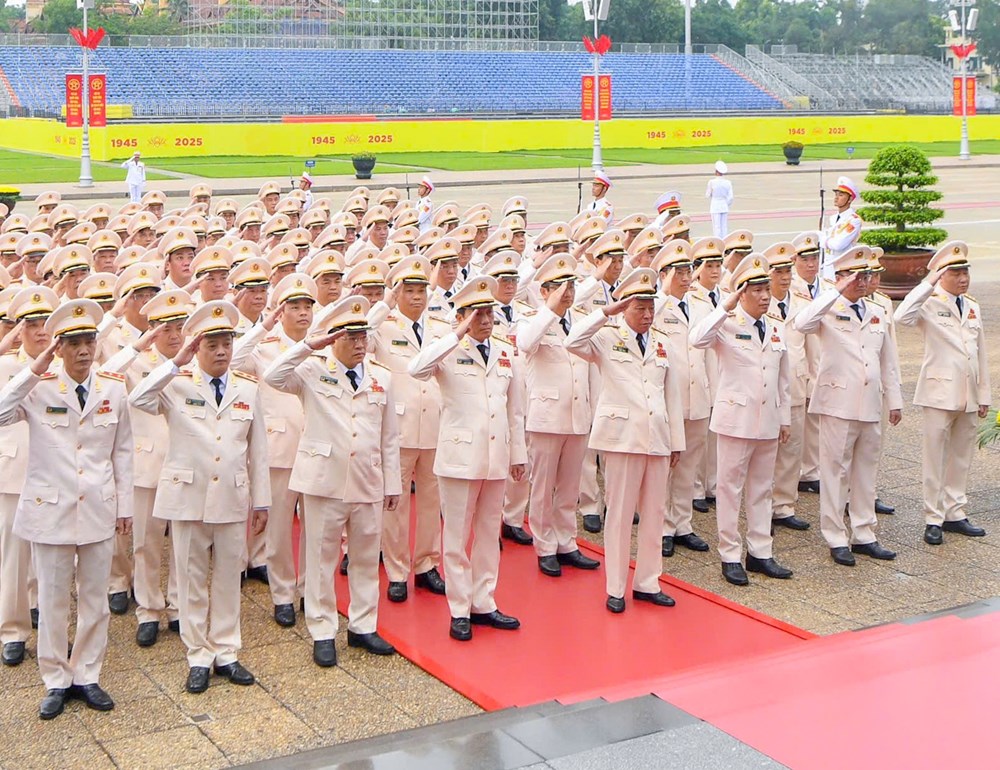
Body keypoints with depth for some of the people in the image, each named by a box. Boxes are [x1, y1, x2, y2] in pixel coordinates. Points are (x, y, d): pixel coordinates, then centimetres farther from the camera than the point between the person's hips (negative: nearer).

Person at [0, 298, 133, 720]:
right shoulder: (38, 388, -7)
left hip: (98, 508, 2)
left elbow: (122, 451, 6)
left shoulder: (114, 389, 0)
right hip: (50, 508, -2)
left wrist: (124, 505, 6)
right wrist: (34, 369, -26)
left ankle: (87, 676, 26)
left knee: (94, 598, 11)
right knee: (53, 599, 8)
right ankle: (56, 681, 23)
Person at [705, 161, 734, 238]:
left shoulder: (712, 182, -11)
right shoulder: (728, 182, -1)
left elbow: (707, 195, -2)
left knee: (716, 227, 0)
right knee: (724, 227, 9)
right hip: (724, 207, 3)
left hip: (715, 207, -3)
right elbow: (730, 197, 0)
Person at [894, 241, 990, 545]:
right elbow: (901, 317, -30)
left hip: (969, 395, 6)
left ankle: (954, 514, 22)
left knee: (961, 457, 12)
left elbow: (981, 354, 14)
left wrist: (983, 395, 12)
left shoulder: (974, 308, 11)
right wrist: (927, 284, -27)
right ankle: (933, 519, 8)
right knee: (935, 458, 0)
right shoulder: (930, 304, -8)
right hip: (940, 392, -6)